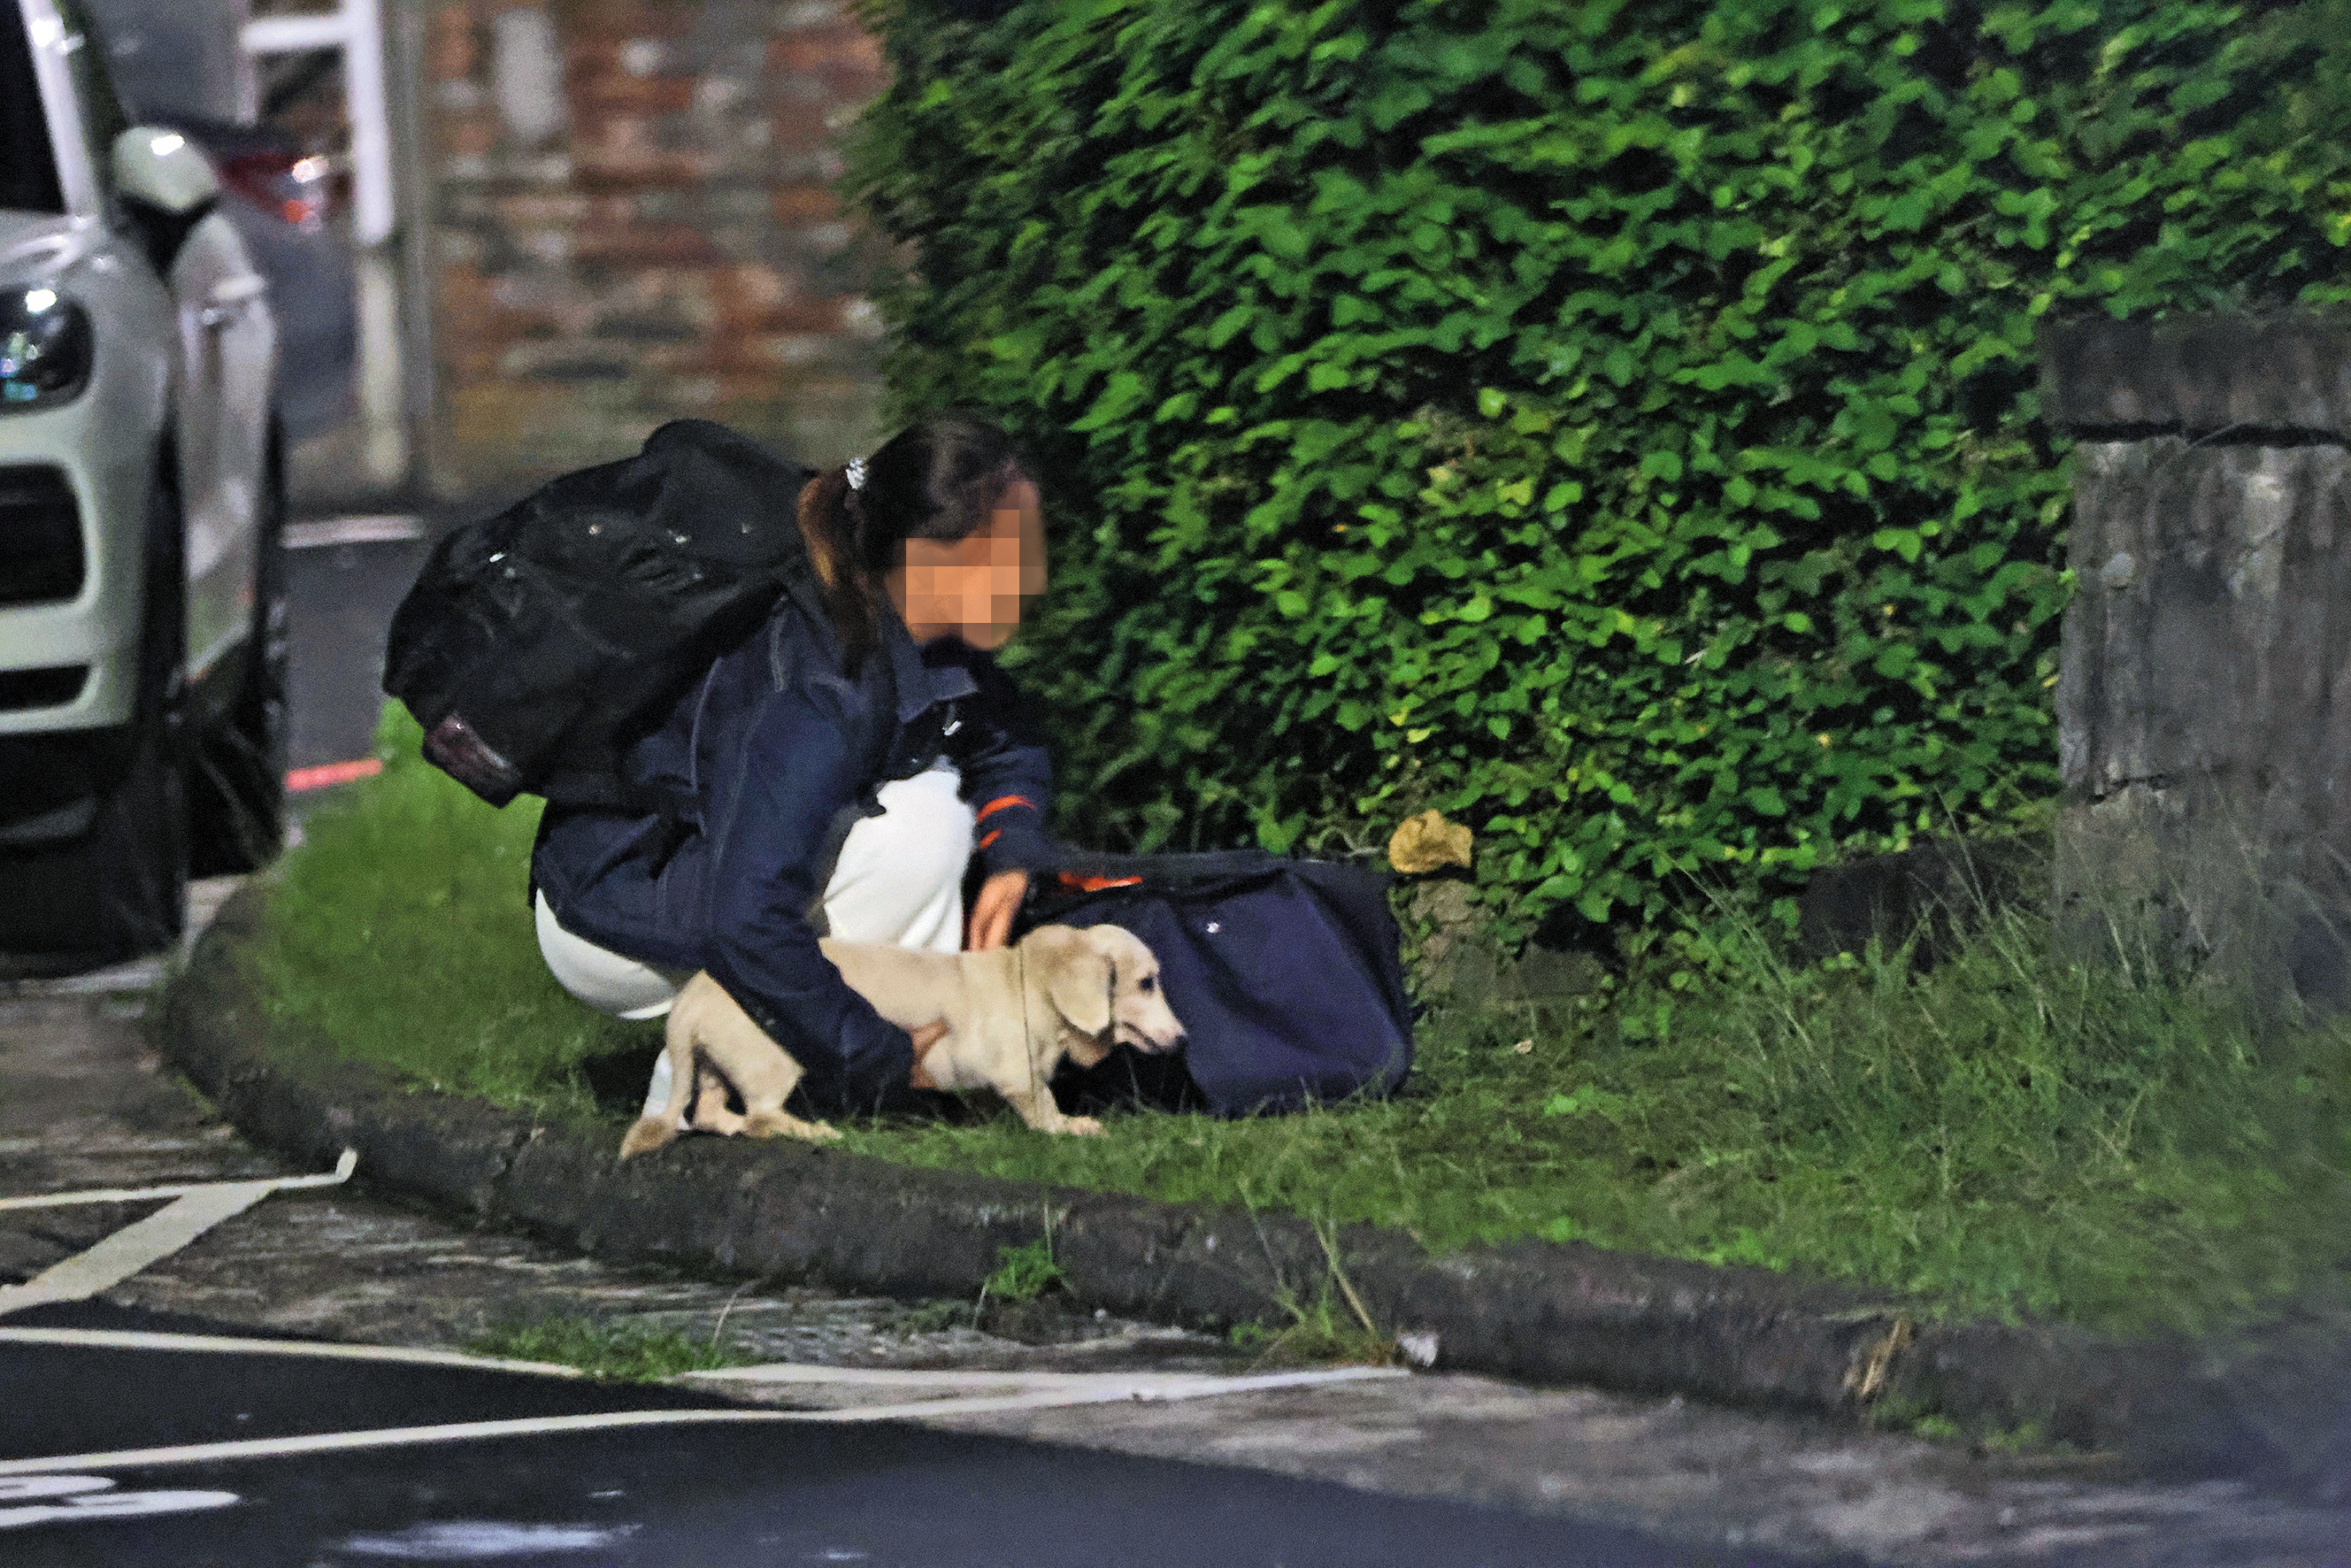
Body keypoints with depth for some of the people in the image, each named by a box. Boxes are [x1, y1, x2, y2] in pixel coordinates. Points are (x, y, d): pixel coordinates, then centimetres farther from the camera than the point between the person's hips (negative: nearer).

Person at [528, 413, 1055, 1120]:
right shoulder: (816, 699, -32)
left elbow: (1006, 737, 16)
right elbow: (745, 927, -38)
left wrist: (1013, 857, -4)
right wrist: (877, 1056, -29)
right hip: (604, 923, -9)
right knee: (919, 823, -22)